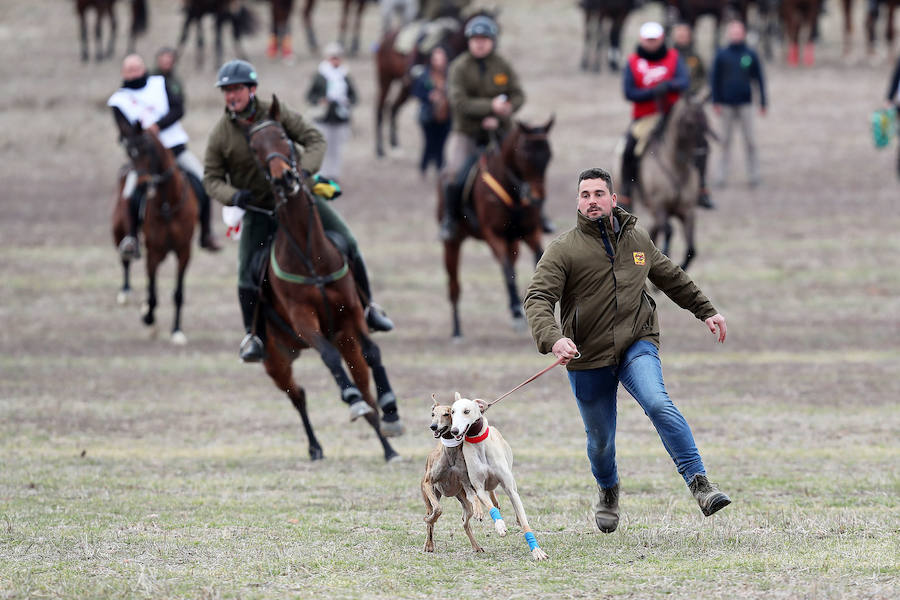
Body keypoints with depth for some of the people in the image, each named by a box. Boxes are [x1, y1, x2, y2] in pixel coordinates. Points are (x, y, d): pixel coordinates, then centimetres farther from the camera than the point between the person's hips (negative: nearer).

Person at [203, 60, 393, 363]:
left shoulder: (276, 114, -9)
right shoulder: (220, 134, -8)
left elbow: (314, 139, -8)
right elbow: (211, 178, -2)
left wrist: (305, 170, -27)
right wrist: (232, 195, -23)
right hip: (257, 210, 0)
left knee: (346, 243, -6)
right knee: (247, 274, -14)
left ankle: (368, 308, 13)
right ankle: (252, 335, 6)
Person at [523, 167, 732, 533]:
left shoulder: (637, 240, 8)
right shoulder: (564, 250, -6)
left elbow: (672, 278, 26)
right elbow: (537, 299, -16)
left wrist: (705, 311, 28)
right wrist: (552, 338, -34)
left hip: (636, 345, 1)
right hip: (588, 357, -1)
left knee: (658, 403, -27)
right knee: (600, 439, 9)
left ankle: (699, 483, -28)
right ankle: (608, 492, 42)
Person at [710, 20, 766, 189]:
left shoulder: (750, 55, 2)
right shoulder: (722, 55, 3)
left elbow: (759, 79, 6)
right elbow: (715, 79, 5)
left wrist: (763, 103, 4)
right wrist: (716, 102, -2)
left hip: (745, 104, 0)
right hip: (727, 104, 0)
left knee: (750, 141, 0)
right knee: (726, 141, 5)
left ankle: (754, 174, 7)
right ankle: (722, 174, 10)